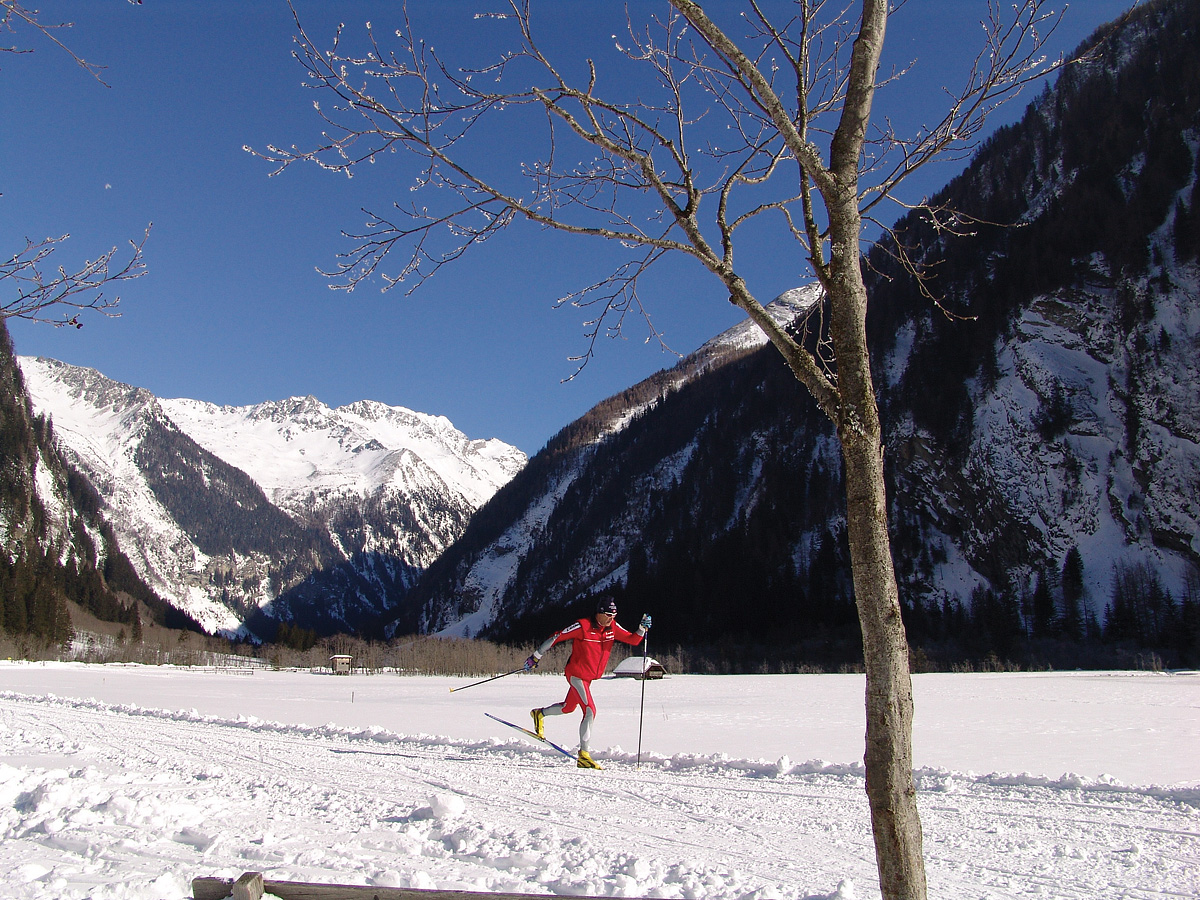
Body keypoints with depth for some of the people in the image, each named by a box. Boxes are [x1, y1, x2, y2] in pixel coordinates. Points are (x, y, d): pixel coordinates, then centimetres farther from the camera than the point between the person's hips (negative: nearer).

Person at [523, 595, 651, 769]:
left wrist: (643, 629, -18)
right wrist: (536, 657, -10)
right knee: (590, 711, -19)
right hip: (576, 674, -8)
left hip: (589, 678, 8)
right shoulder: (583, 626, -21)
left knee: (568, 708, 24)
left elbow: (633, 640, 3)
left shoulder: (612, 628, -2)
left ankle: (539, 714, 50)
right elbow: (556, 637, -15)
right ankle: (584, 755, -17)